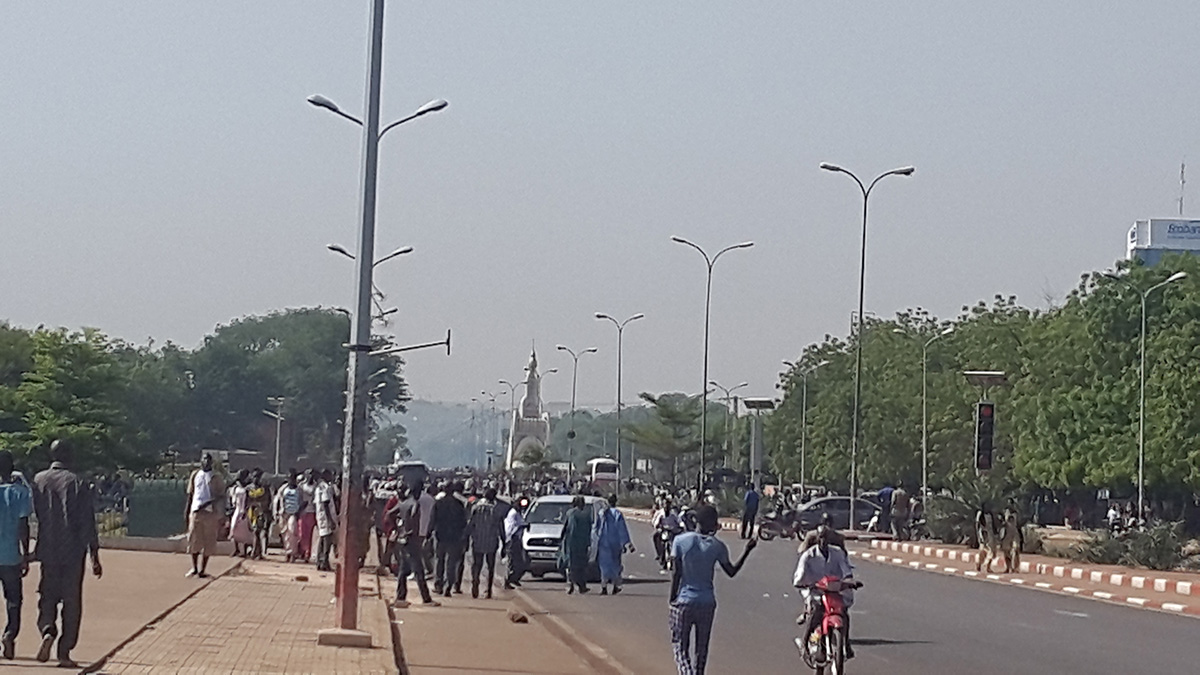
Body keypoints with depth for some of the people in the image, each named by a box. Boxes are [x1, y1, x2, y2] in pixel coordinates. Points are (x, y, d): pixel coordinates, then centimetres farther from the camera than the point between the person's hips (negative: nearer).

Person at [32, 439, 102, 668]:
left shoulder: (38, 481, 0)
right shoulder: (78, 484, -8)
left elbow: (30, 516, 6)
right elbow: (88, 524, -8)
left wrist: (27, 551, 18)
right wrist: (95, 556, -5)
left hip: (47, 552, 2)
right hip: (73, 554, -2)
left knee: (47, 596, 15)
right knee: (71, 602, 6)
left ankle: (47, 631, -13)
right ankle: (64, 653, 6)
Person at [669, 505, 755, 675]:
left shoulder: (680, 540, -8)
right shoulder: (717, 546, -5)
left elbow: (676, 574, -8)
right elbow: (732, 571, 8)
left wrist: (672, 600, 2)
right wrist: (747, 550, 17)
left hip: (684, 601, -2)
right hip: (707, 603, 2)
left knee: (680, 647, 5)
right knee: (702, 649, 16)